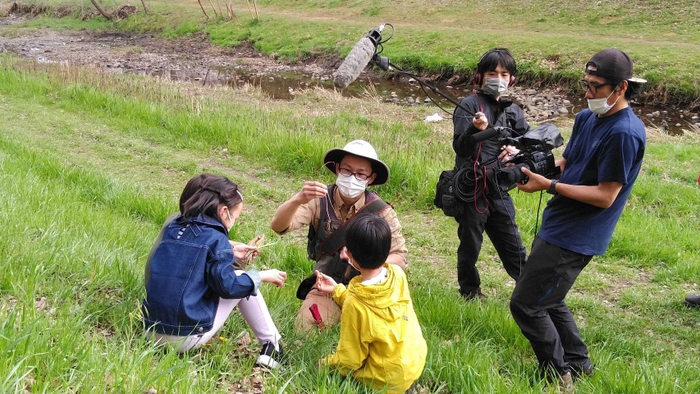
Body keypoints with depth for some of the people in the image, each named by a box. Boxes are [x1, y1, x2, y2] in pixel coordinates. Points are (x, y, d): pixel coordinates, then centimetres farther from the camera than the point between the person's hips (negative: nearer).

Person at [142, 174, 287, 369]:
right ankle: (271, 345, 14)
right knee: (242, 279, 10)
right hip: (188, 338, -7)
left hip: (151, 332, 7)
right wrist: (261, 276, 0)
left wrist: (229, 253, 27)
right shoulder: (215, 237, -12)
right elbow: (227, 286, -14)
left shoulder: (172, 228, 8)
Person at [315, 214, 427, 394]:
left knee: (328, 364, 16)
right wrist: (337, 290, 10)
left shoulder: (354, 304, -28)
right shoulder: (398, 274, -13)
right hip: (416, 362, 6)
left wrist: (326, 363, 2)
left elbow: (349, 361, -17)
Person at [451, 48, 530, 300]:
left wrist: (517, 151, -9)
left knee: (512, 244, 13)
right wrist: (475, 129, -40)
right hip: (471, 190, -4)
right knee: (470, 245, 9)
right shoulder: (469, 105, -9)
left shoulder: (513, 111, 8)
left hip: (499, 189, 4)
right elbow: (460, 147, -20)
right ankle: (470, 292, 28)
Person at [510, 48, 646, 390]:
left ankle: (559, 375, 14)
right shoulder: (587, 117, 5)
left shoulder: (624, 133, -22)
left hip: (575, 238, -9)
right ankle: (578, 363, 37)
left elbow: (605, 196, -22)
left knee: (526, 305, -4)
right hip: (558, 225, 9)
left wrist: (549, 185, -22)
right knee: (548, 299, 22)